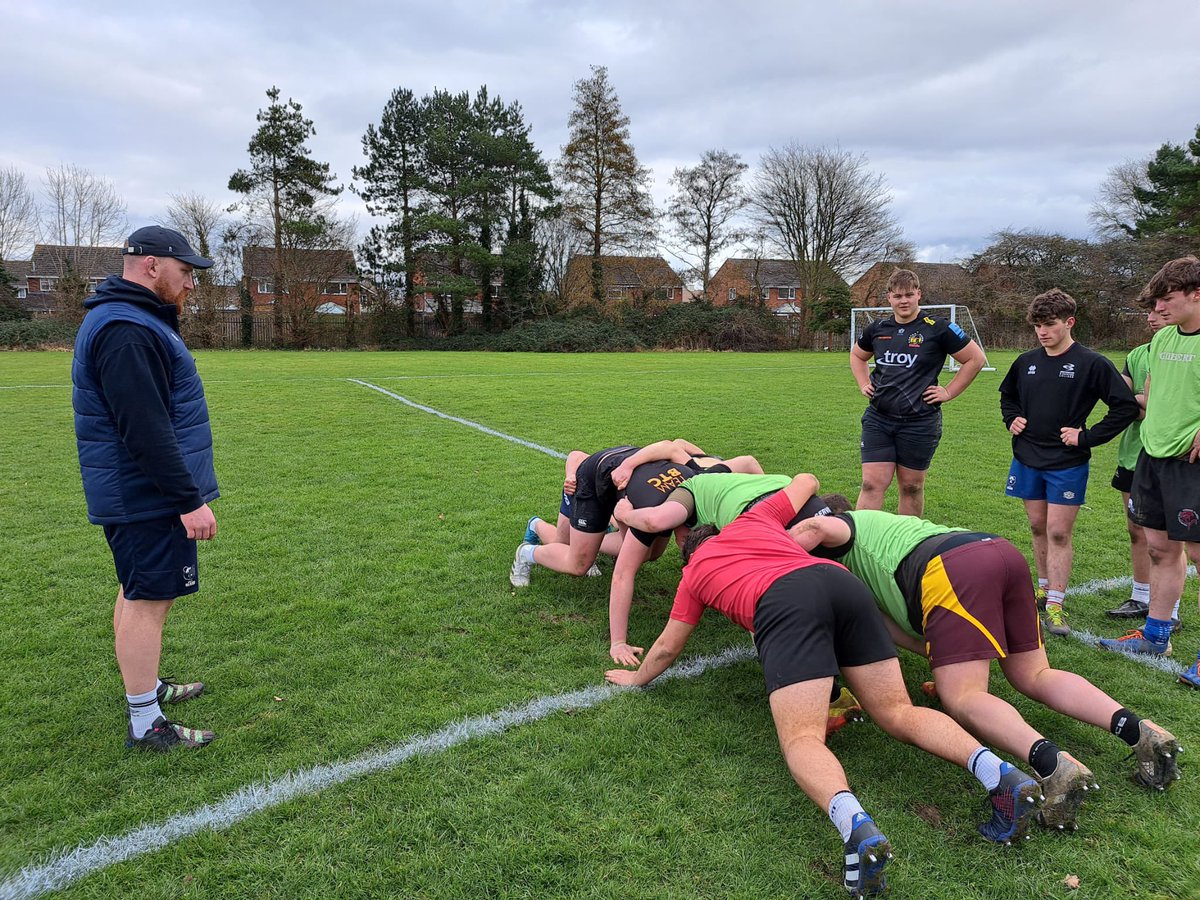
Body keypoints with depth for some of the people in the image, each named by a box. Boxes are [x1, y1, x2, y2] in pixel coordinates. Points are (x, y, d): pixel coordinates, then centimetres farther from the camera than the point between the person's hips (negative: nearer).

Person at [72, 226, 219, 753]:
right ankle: (145, 724, 7)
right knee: (149, 600, -3)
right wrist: (188, 499, -24)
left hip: (136, 494, 11)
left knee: (138, 593, 20)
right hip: (148, 497, -11)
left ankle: (147, 686, 36)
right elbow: (145, 430, -27)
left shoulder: (132, 321, 15)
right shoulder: (125, 331, -20)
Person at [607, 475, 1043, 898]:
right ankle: (998, 772, -17)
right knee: (899, 713, 8)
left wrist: (637, 677, 56)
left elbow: (668, 646, 38)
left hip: (782, 602, -4)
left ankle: (855, 825, -43)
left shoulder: (693, 573, 30)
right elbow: (806, 480, 51)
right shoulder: (752, 519, 37)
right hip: (843, 580, 5)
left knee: (801, 739, -12)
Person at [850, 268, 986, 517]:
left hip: (919, 422, -3)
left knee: (911, 488, 8)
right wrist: (864, 384, 13)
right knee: (872, 484, -3)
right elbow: (856, 355, 27)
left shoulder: (937, 328, -5)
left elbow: (976, 358, 0)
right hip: (878, 419, 3)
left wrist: (949, 392, -2)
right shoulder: (878, 328, 7)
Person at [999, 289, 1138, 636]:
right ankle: (1044, 587, 29)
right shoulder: (1025, 362, 4)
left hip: (1067, 464, -5)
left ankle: (1055, 605, 3)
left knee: (1059, 533, -3)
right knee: (1038, 527, 14)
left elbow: (1126, 407, -10)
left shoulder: (1092, 364, -10)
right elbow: (1007, 394, 23)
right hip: (1027, 460, 5)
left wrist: (1087, 438, -14)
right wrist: (1012, 419, 5)